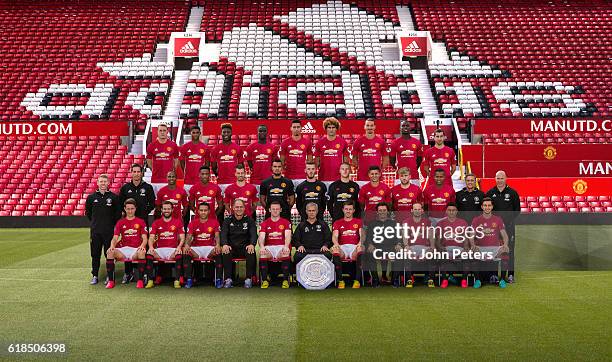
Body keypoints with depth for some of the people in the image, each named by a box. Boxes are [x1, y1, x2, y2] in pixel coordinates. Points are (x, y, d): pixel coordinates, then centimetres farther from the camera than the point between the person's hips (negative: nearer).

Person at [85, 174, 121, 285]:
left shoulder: (114, 197, 1)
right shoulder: (91, 197, 6)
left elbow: (118, 213, 6)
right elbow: (88, 212, 17)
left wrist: (111, 223, 3)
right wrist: (95, 222, 13)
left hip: (109, 231, -2)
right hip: (95, 231, 2)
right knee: (95, 254, 5)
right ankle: (94, 276, 13)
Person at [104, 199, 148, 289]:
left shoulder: (141, 222, 10)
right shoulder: (120, 223, 15)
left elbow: (144, 238, 1)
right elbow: (115, 238, 6)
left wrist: (142, 246, -23)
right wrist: (112, 246, -17)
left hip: (136, 250, -2)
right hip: (123, 250, 2)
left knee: (142, 252, -37)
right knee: (110, 252, -27)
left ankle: (140, 280, -27)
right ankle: (111, 280, -22)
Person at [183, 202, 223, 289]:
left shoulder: (214, 222, 5)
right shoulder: (193, 222, 7)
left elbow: (217, 236, -4)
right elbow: (189, 237, 0)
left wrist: (217, 245, -27)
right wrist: (186, 245, -24)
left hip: (209, 248, -1)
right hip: (196, 248, 1)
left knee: (218, 252, -33)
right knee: (186, 252, -30)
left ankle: (218, 279, -25)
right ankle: (189, 280, -24)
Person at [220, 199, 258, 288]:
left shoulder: (249, 220, 10)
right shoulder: (228, 220, 12)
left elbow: (253, 234, -3)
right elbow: (223, 234, -2)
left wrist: (252, 244, -26)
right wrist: (224, 244, -25)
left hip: (245, 247, 0)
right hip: (231, 247, 1)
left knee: (251, 252, -33)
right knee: (226, 253, -32)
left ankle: (249, 279, -25)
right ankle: (228, 279, -26)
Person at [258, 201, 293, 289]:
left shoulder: (286, 222, 10)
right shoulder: (264, 223, 13)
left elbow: (287, 236, -6)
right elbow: (261, 237, -1)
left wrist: (286, 246, -27)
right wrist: (262, 247, -24)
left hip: (281, 247, -1)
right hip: (268, 247, 1)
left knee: (286, 253, -35)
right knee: (262, 253, -33)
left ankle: (285, 280, -26)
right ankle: (264, 280, -25)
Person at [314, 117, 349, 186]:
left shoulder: (342, 142, 4)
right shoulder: (320, 142, 5)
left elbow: (346, 160, 9)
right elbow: (317, 160, 11)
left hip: (338, 177, 0)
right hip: (323, 177, 1)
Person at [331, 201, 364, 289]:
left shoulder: (358, 222, 20)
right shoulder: (337, 223, 20)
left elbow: (362, 235, 3)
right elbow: (334, 236, 4)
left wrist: (360, 242, -21)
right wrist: (336, 244, -20)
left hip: (354, 246, 0)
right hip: (342, 247, 0)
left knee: (359, 251, -38)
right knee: (334, 250, -37)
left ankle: (357, 280, -30)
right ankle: (340, 280, -27)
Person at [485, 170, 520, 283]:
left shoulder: (512, 193, 4)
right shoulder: (490, 193, 8)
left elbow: (517, 210, 7)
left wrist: (509, 220, -4)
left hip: (508, 225, -1)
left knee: (509, 249, -2)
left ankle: (510, 274, 2)